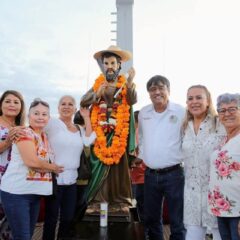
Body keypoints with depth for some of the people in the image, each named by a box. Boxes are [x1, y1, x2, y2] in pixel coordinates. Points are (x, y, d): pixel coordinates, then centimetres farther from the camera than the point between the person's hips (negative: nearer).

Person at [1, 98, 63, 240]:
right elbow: (31, 161, -22)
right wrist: (53, 168, -9)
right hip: (17, 192, -8)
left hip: (35, 193, 8)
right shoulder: (25, 133, -12)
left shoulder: (45, 137, 13)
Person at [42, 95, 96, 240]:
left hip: (71, 180, 5)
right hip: (54, 179, -5)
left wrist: (86, 117, -2)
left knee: (68, 217, 15)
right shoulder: (52, 123, -6)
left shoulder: (79, 129, 10)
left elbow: (89, 141, -6)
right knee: (51, 218, 7)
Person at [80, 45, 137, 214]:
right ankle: (97, 201, 4)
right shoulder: (97, 84, 12)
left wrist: (130, 83, -30)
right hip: (100, 131, 2)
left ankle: (120, 201, 9)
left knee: (119, 165, 1)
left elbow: (133, 100, -13)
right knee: (99, 165, -1)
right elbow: (83, 102, 3)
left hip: (119, 131, -1)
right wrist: (97, 95, -15)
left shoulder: (126, 85, 6)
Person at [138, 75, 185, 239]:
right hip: (150, 174, 5)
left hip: (173, 174, -4)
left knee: (177, 222, 7)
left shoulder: (181, 112, -9)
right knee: (151, 219, 19)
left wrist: (182, 157, -7)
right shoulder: (143, 113, 6)